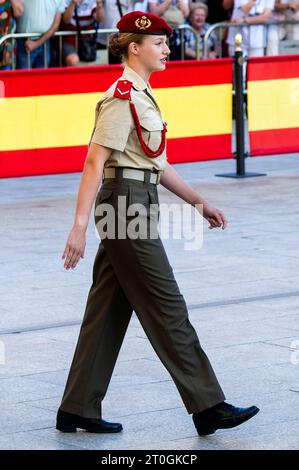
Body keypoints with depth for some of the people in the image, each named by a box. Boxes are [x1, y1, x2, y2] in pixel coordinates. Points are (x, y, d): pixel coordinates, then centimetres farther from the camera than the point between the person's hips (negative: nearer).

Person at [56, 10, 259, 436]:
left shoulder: (142, 95, 16)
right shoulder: (121, 98, -14)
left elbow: (156, 164, 22)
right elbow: (94, 163, -19)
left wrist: (199, 202, 19)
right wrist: (80, 225, -24)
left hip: (137, 204, 10)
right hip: (126, 203, -10)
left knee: (109, 311, 10)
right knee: (167, 308, -5)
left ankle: (78, 410, 15)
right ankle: (208, 407, 0)